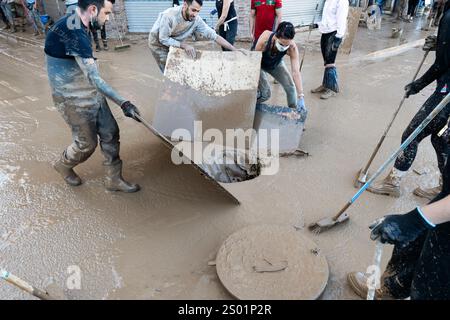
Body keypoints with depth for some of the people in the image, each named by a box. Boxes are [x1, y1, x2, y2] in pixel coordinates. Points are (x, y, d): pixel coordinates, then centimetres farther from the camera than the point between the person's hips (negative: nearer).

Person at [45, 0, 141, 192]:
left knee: (110, 134, 8)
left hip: (92, 93, 9)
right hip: (74, 99, -9)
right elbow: (94, 79, -32)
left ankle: (114, 179, 22)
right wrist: (123, 103, -34)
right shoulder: (73, 32, -27)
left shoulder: (76, 25, 4)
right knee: (86, 144, 7)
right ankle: (64, 165, 39)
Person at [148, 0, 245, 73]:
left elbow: (214, 36, -23)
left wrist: (234, 49, -29)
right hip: (159, 44, -4)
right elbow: (163, 39, -28)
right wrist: (184, 45, -36)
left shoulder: (197, 20, -23)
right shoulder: (169, 15, -36)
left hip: (175, 44, 5)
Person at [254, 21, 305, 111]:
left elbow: (296, 72, -36)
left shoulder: (292, 48, -33)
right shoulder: (265, 38, -39)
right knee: (265, 93, -18)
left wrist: (301, 96, -42)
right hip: (259, 64, -2)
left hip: (276, 64, 3)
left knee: (291, 87, -4)